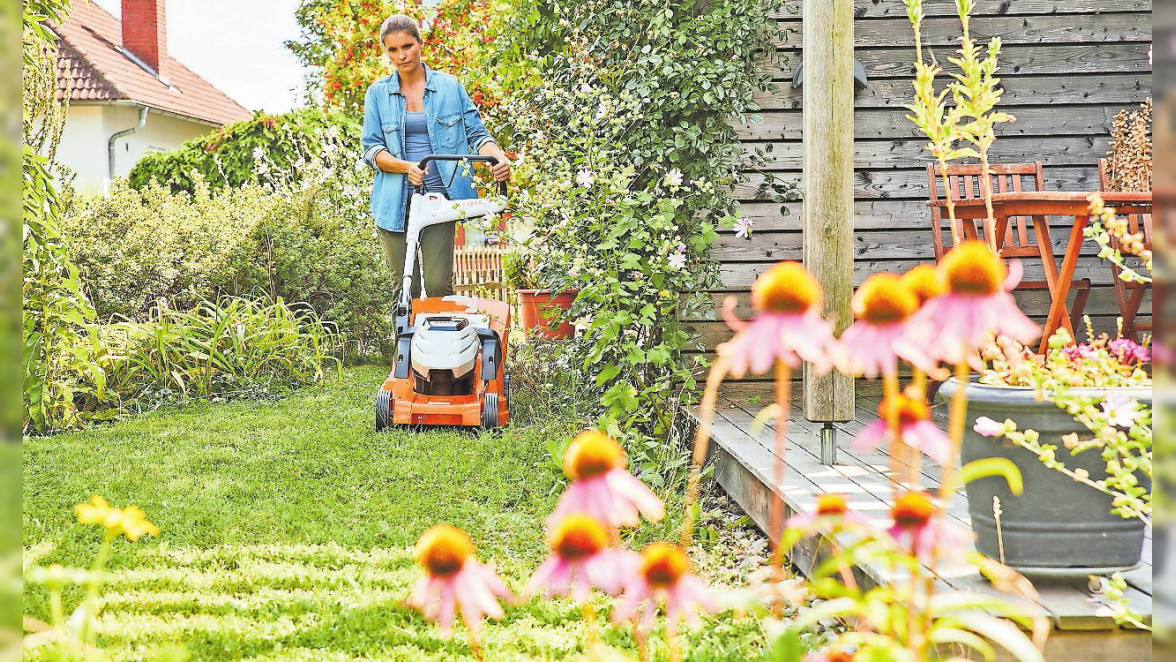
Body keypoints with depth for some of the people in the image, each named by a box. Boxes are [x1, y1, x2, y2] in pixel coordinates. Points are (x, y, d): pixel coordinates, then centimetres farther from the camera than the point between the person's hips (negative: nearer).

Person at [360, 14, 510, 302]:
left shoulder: (449, 86, 8)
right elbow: (371, 149, 3)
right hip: (396, 201, 1)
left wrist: (499, 158, -15)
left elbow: (476, 133, 7)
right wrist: (407, 167, -16)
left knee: (438, 284, -10)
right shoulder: (378, 93, 8)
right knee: (404, 287, 2)